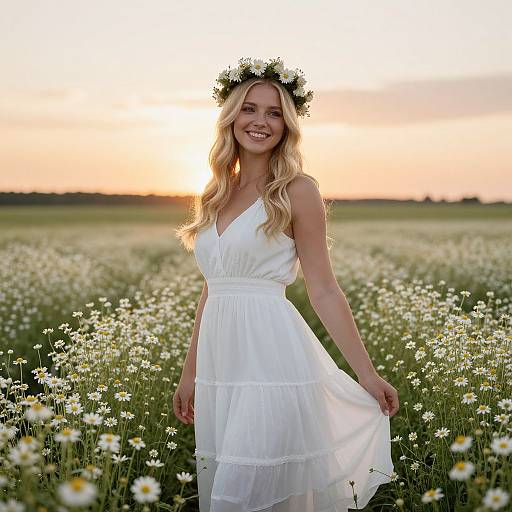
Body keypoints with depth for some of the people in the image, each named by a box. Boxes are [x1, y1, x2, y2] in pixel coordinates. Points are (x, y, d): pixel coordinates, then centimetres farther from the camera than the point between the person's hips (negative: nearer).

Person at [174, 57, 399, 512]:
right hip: (220, 363, 7)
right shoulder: (217, 195, 13)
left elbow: (324, 290, -4)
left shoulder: (296, 190, -4)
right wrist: (189, 373, 17)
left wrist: (367, 374, -7)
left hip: (272, 359, -6)